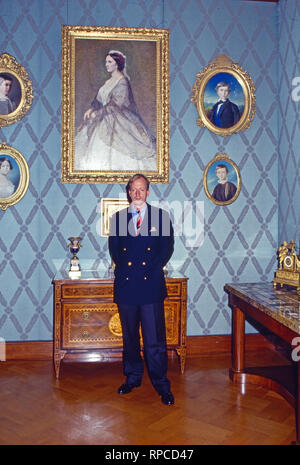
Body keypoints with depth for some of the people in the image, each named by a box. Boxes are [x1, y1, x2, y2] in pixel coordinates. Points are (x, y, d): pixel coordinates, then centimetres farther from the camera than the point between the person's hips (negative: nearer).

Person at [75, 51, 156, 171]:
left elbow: (116, 104, -18)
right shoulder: (108, 81, 15)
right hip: (106, 120, 8)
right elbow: (99, 99, 15)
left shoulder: (123, 82, -10)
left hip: (119, 122, -8)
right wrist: (91, 109, -3)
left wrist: (97, 113, -17)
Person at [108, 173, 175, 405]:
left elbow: (168, 247, 5)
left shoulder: (161, 216, 7)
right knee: (130, 336, 12)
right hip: (126, 284, 3)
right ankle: (133, 377, 28)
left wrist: (152, 268, -1)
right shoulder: (118, 217, 12)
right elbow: (114, 249, 11)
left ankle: (162, 384, 9)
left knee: (155, 338, -3)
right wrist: (125, 267, 0)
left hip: (151, 283, -2)